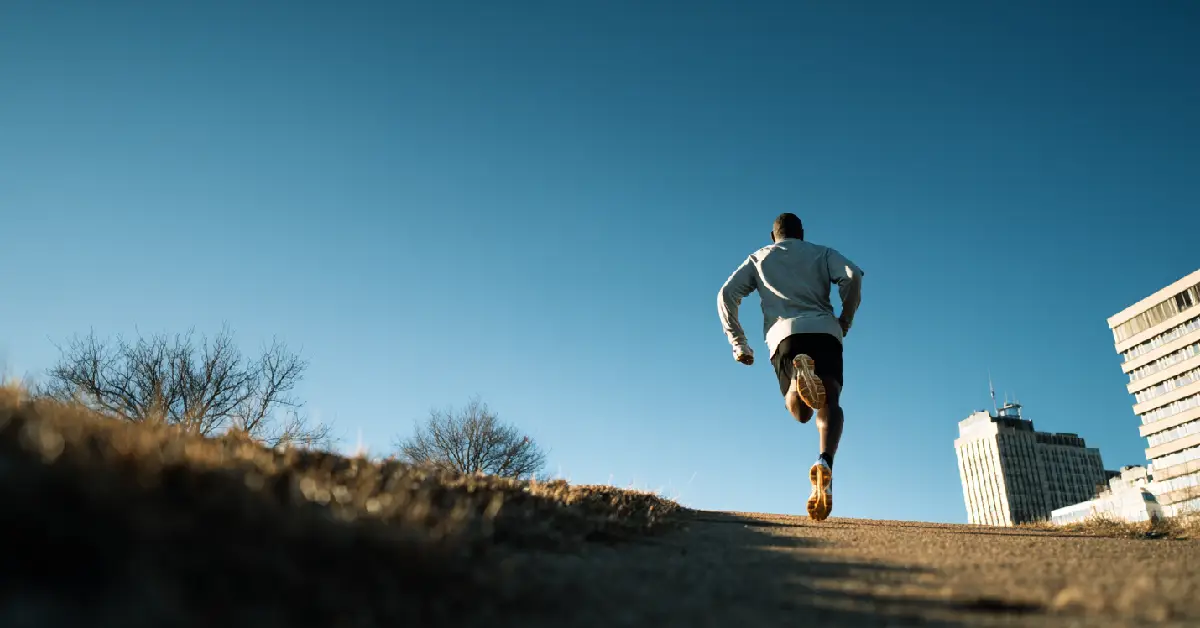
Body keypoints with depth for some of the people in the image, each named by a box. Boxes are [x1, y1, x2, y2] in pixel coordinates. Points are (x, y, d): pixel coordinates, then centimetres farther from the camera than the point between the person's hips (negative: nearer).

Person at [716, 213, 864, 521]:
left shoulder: (758, 258, 29)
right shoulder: (822, 253, 27)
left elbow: (727, 294, 14)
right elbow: (852, 276, 4)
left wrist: (738, 343, 14)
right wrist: (845, 321, 14)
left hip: (784, 333, 0)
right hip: (824, 330, 0)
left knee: (800, 411, 1)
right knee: (829, 403, -10)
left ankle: (800, 371, -35)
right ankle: (825, 463, -41)